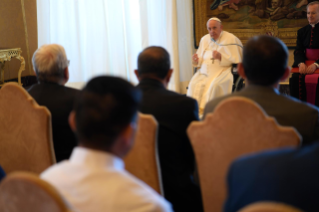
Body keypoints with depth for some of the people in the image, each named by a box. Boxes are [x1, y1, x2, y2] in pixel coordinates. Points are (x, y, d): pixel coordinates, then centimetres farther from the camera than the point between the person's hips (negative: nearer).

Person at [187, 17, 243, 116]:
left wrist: (221, 57, -22)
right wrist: (196, 60, -6)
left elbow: (237, 61, -7)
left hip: (223, 70, -5)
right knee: (194, 85, -23)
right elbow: (200, 61, 19)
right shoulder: (204, 39, 15)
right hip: (205, 71, 5)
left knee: (214, 85, -34)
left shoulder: (230, 39, -2)